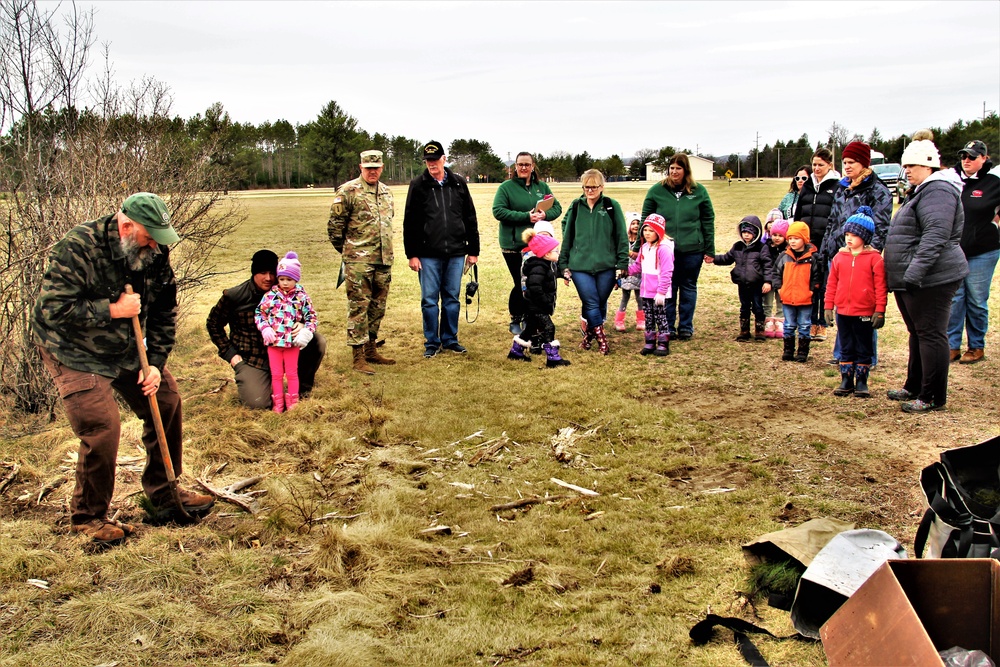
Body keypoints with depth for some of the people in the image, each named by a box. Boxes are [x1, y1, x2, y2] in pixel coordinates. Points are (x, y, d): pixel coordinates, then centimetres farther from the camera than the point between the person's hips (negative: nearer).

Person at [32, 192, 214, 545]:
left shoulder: (155, 252, -7)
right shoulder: (78, 247, -26)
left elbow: (164, 311, 2)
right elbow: (53, 310, -29)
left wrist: (156, 364, -5)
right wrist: (113, 310, -28)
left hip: (125, 348, 7)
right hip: (72, 351, -7)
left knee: (166, 400, 3)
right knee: (101, 426, -18)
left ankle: (165, 492, 21)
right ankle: (87, 516, 3)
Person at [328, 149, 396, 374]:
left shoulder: (387, 192, 14)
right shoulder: (348, 191, -7)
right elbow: (334, 225, -4)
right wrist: (347, 250, 5)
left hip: (384, 260, 7)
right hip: (359, 261, -7)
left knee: (378, 307, 12)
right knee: (358, 307, -5)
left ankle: (371, 350, 25)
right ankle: (358, 358, -1)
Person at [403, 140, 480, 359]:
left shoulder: (459, 184, 6)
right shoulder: (418, 185, 0)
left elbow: (470, 218, 10)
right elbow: (410, 222, 0)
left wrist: (473, 250, 8)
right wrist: (412, 254, -4)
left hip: (456, 253, 2)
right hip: (428, 254, -2)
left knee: (452, 298, 10)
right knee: (429, 300, 3)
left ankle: (450, 339, 22)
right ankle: (432, 343, 14)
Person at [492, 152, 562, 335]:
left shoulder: (542, 186, 10)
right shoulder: (506, 187, -4)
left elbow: (557, 207, 10)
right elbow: (498, 211, -14)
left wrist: (545, 215, -14)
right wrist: (526, 217, -20)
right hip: (513, 245, -4)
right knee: (520, 284, -2)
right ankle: (515, 321, 17)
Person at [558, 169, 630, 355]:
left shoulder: (612, 206, 0)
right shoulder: (576, 207, 6)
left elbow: (622, 236, 2)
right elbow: (567, 236, 11)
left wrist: (623, 263, -2)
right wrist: (564, 265, 9)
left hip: (606, 266, 0)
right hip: (580, 266, 0)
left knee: (601, 304, 8)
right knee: (591, 303, -6)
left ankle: (589, 334, 29)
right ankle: (601, 339, 8)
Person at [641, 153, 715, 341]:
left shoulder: (699, 191, 1)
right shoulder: (656, 191, 0)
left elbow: (708, 221, 4)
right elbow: (645, 219, 3)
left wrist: (709, 249, 2)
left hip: (692, 249, 1)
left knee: (689, 288, 10)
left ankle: (686, 327, 21)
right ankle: (668, 327, 18)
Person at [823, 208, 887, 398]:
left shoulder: (874, 258, -7)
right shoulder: (839, 257, 4)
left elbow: (880, 286, -7)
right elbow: (832, 283, 8)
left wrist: (880, 311, -8)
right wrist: (828, 306, 6)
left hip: (864, 313, -4)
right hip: (843, 312, 4)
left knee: (863, 349, 7)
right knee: (846, 348, 12)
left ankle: (861, 382, 16)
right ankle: (846, 381, 19)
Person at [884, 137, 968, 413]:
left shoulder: (938, 191, -15)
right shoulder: (922, 191, 20)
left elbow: (935, 236, -26)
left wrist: (914, 271, -30)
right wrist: (905, 274, 25)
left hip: (931, 279, -11)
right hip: (911, 279, 11)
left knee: (931, 335, -6)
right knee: (917, 333, 18)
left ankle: (933, 398, 0)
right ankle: (914, 388, 29)